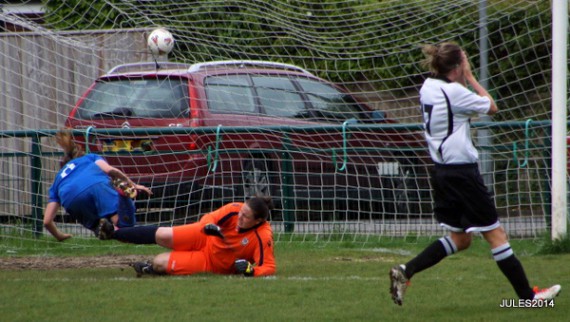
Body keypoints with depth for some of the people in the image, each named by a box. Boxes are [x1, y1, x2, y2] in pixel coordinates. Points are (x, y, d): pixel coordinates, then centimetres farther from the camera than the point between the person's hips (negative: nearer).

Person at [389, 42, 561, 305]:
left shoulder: (427, 88, 7)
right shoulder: (453, 91, -18)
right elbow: (491, 107, -7)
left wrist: (465, 80, 9)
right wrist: (470, 78, -1)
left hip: (441, 171, 9)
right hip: (462, 172, -9)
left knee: (459, 238, 17)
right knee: (495, 234, 0)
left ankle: (404, 272, 6)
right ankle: (528, 295, 7)